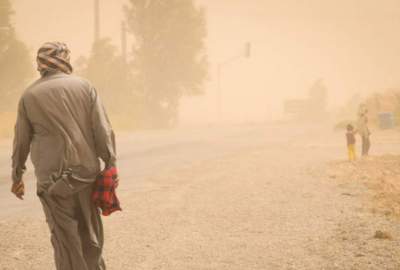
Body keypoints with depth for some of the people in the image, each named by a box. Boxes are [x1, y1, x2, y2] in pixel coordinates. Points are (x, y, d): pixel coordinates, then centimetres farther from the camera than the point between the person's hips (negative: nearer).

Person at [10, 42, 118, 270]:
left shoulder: (30, 96, 2)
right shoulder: (84, 87, 1)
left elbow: (21, 141, 8)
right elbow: (103, 130, -3)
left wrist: (17, 176, 18)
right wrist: (111, 165, 1)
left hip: (53, 178, -1)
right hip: (87, 172, 1)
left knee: (65, 237, 4)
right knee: (90, 232, 16)